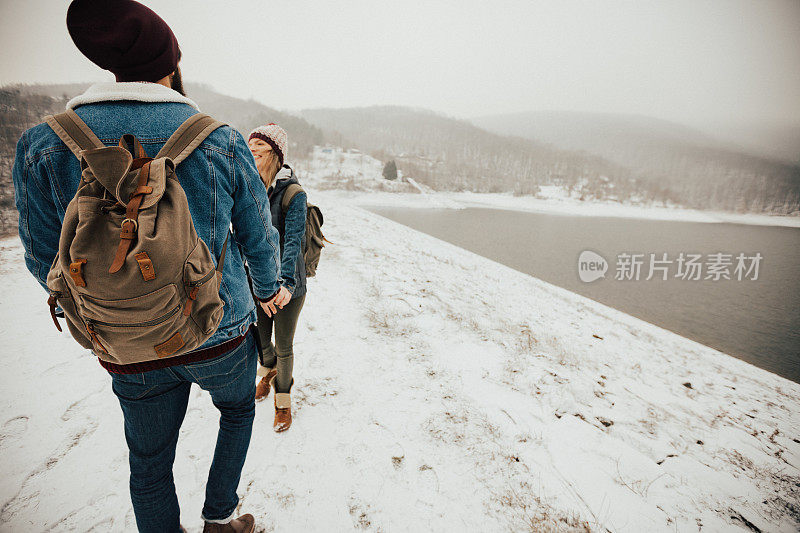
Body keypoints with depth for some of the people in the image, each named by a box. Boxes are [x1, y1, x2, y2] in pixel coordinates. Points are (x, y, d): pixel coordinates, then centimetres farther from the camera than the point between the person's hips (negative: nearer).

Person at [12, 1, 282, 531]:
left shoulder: (43, 147, -9)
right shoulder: (224, 141, -14)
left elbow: (48, 262, 0)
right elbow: (259, 237, -4)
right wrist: (269, 289, 16)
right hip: (223, 337, -1)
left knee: (150, 467, 25)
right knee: (239, 409, 32)